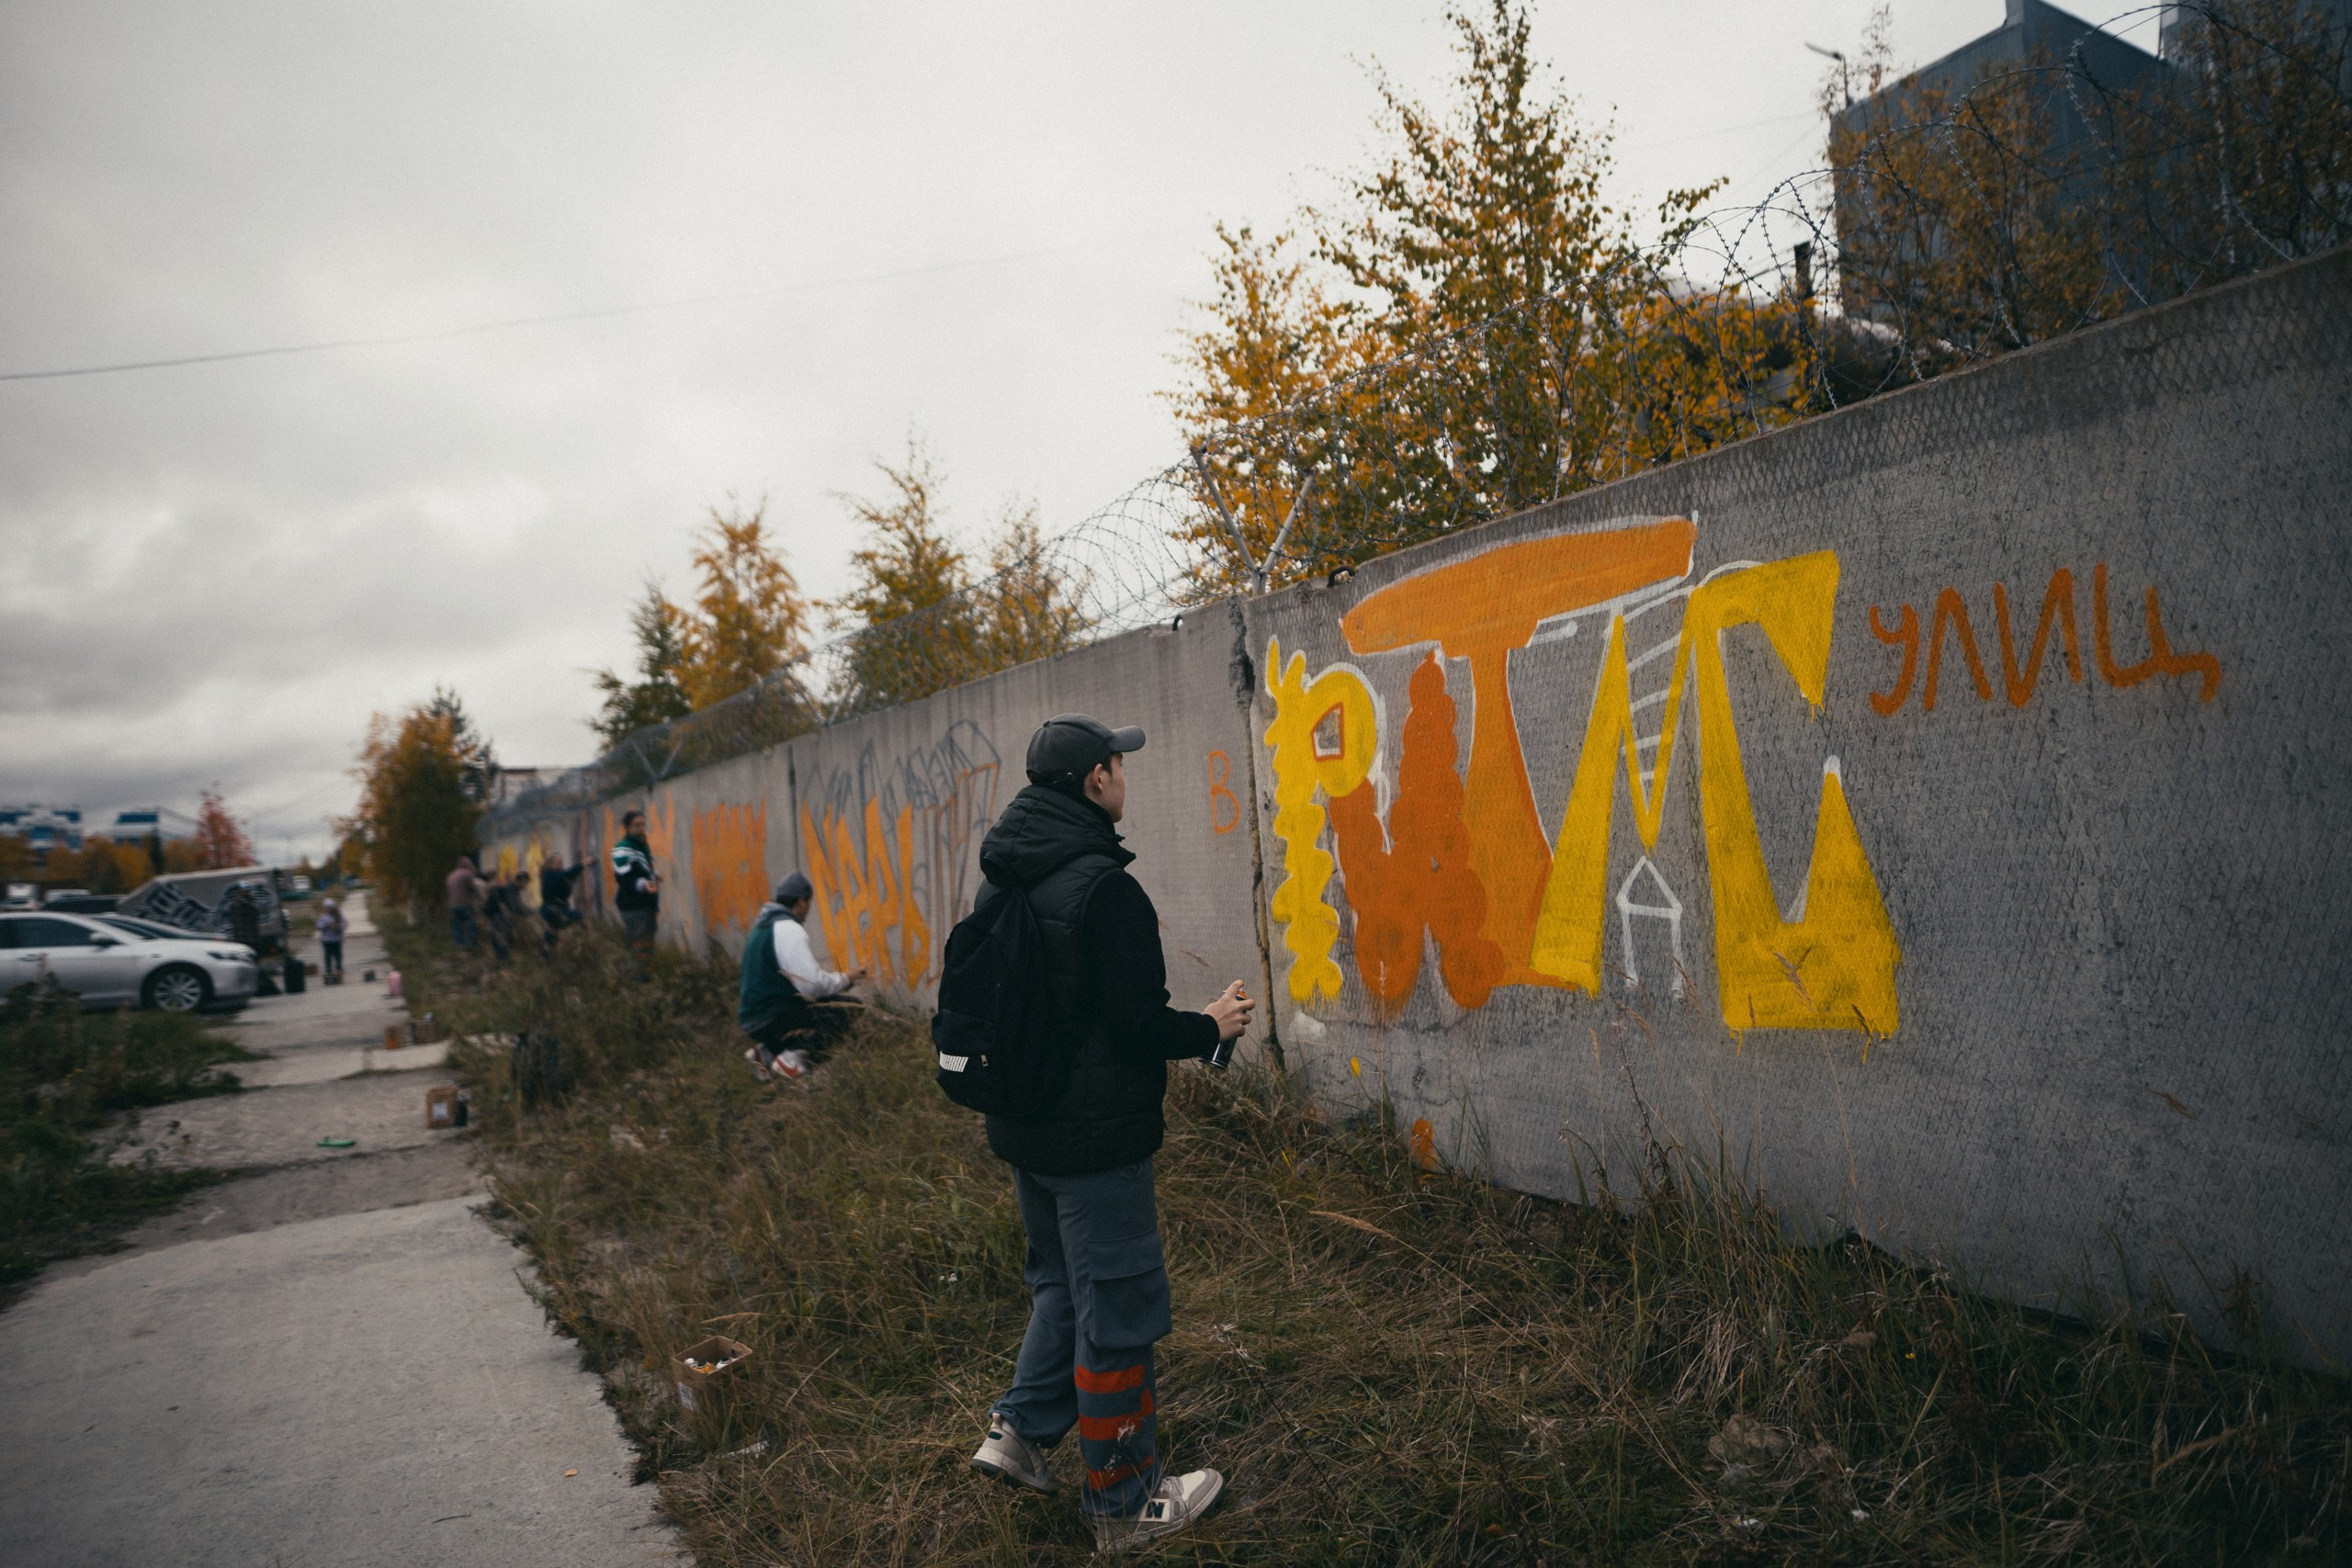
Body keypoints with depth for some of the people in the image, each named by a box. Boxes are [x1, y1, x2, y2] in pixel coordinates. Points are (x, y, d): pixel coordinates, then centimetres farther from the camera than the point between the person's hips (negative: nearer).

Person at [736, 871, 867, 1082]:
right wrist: (846, 979, -6)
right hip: (773, 1020, -10)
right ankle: (794, 1057, -20)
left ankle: (767, 1052, 10)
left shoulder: (763, 925, 14)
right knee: (847, 1010, -10)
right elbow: (812, 984, -22)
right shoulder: (788, 929, -17)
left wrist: (832, 977, 17)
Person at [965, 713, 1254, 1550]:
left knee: (1064, 1284, 26)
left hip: (1023, 1129, 8)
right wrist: (1210, 1026, -5)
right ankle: (1125, 1502, 19)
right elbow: (1138, 1025, -22)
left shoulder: (1003, 879, 5)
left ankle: (1018, 1431, 26)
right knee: (1117, 1314, 5)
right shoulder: (1102, 886, -22)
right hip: (1095, 1135, -8)